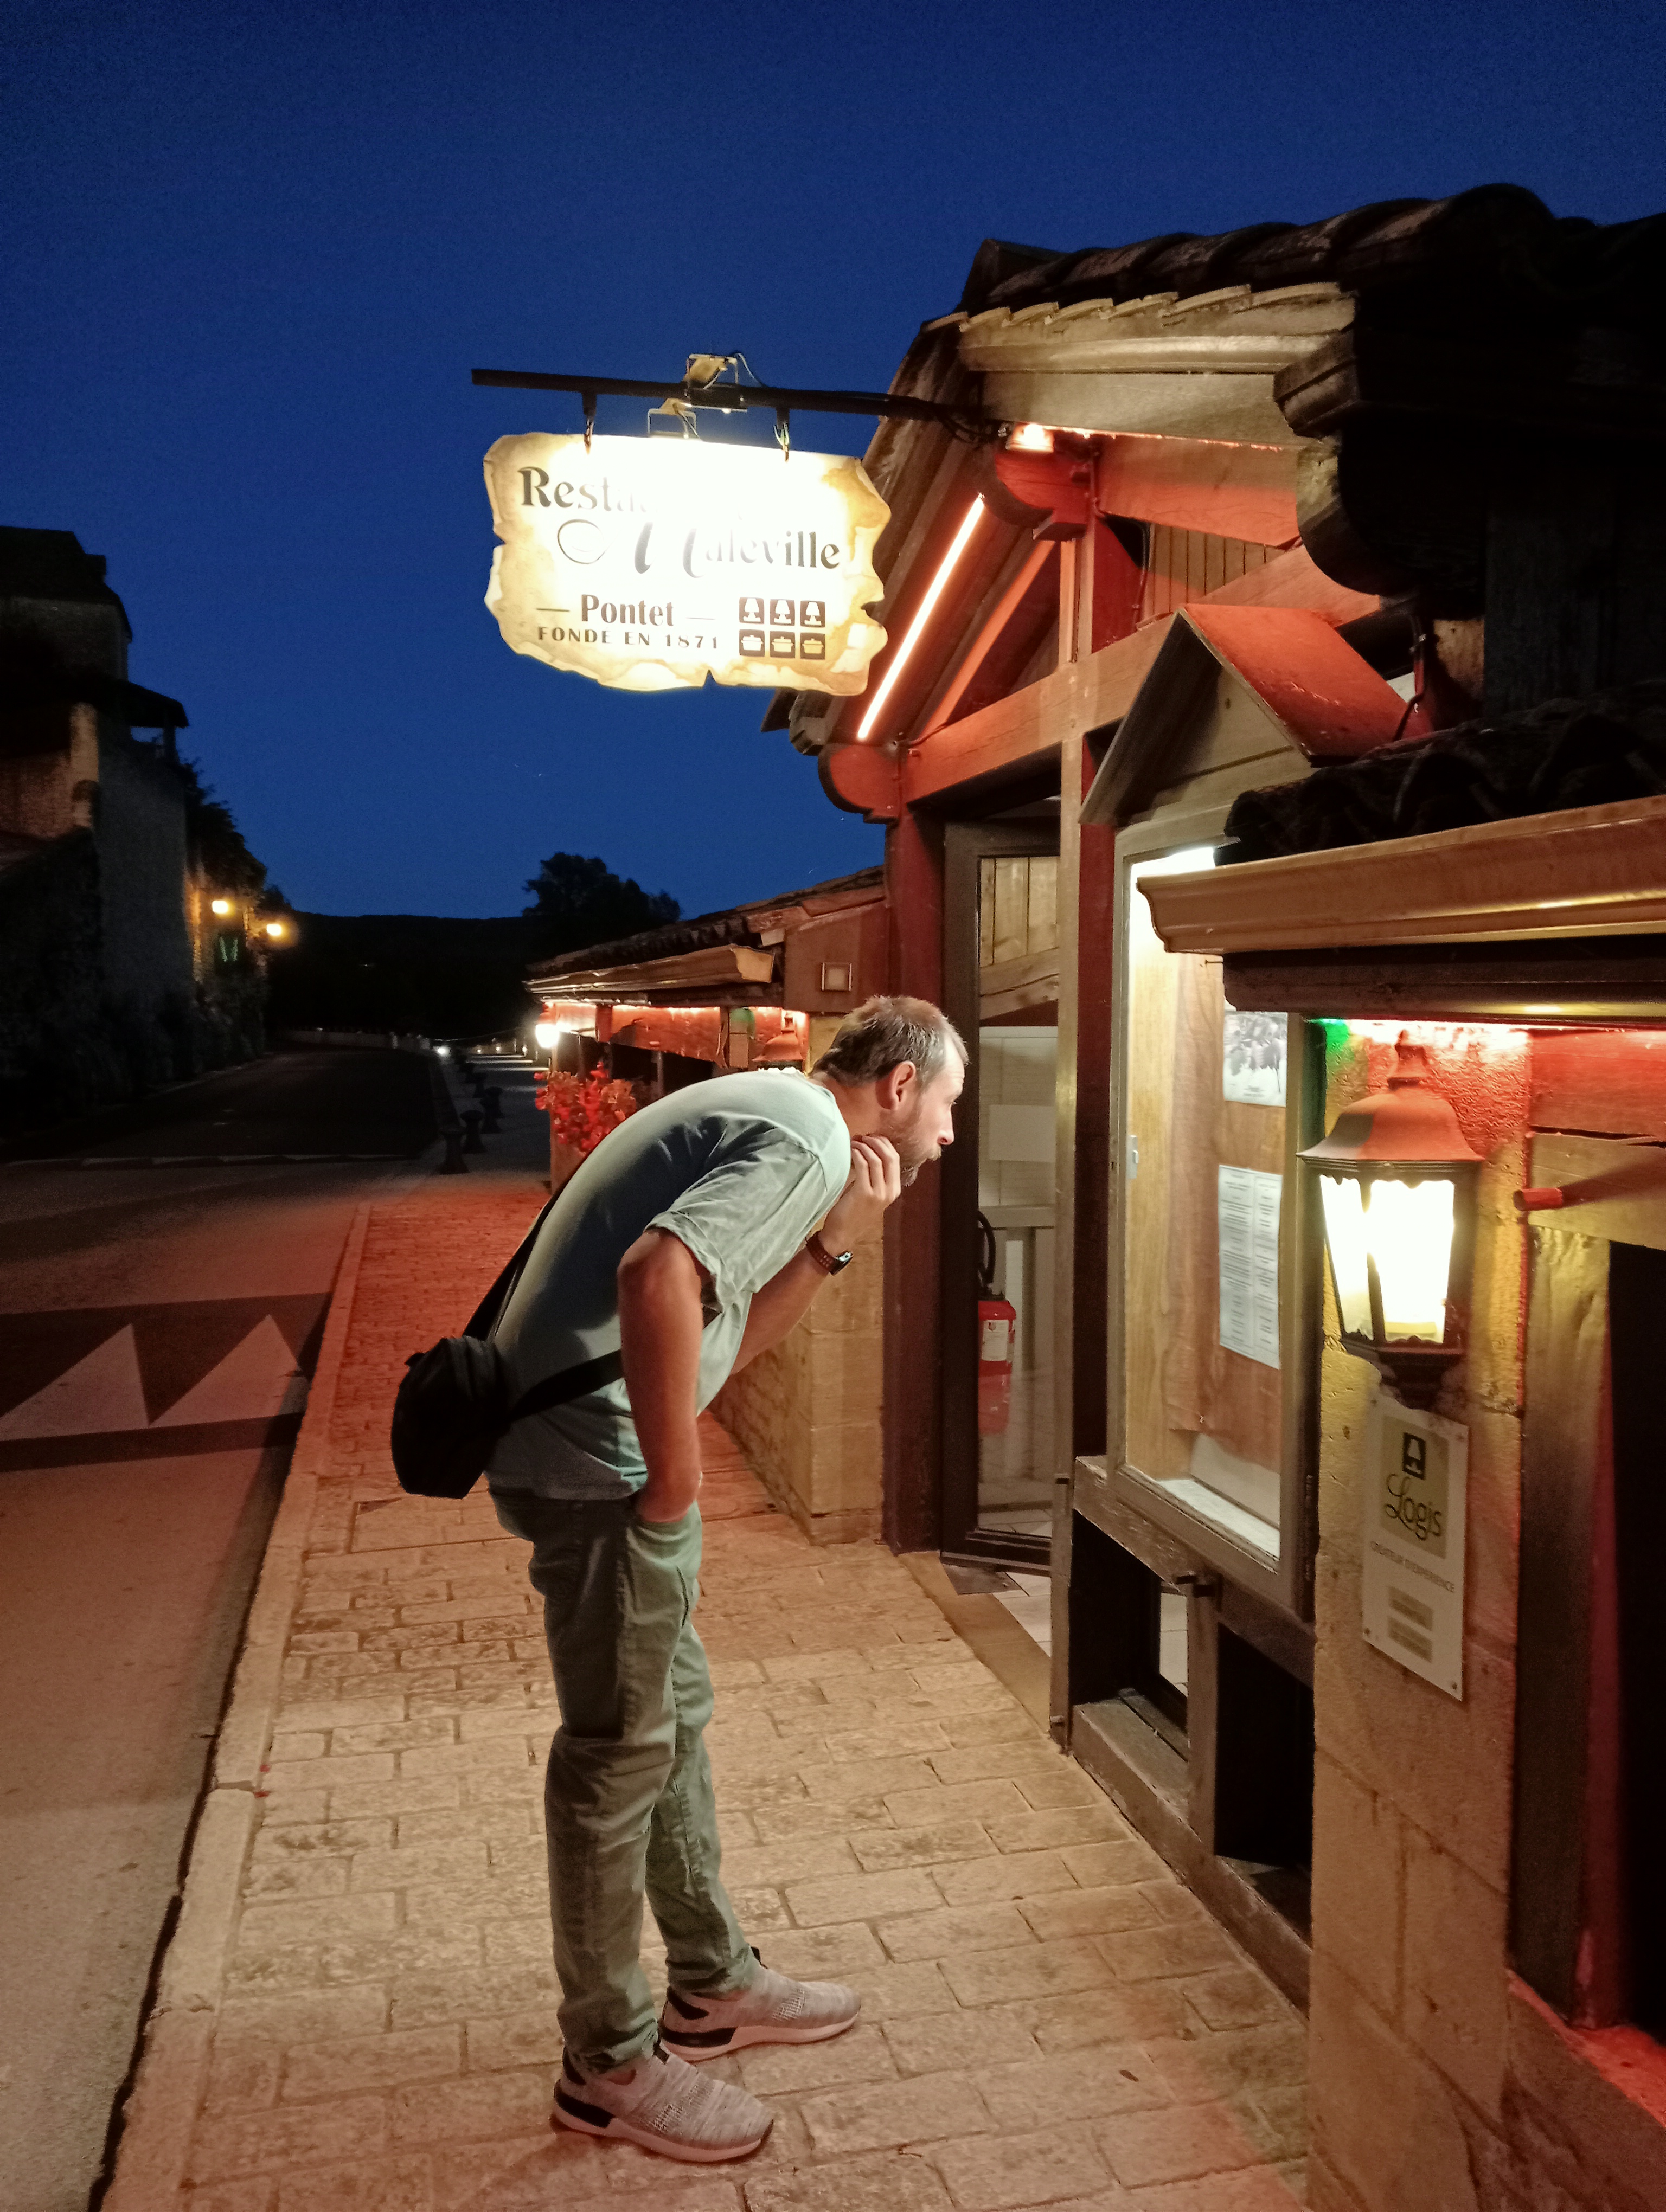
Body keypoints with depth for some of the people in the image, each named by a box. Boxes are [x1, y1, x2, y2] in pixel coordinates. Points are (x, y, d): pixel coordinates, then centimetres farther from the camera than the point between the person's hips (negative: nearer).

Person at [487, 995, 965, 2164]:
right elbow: (658, 1279, -33)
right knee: (621, 1755, 4)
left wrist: (834, 1244, 4)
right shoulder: (809, 1137, -15)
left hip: (580, 1443, 10)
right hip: (597, 1463, -10)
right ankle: (612, 2064, 23)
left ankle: (715, 1985, 38)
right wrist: (673, 1485, -22)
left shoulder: (771, 1117, 16)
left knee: (678, 1714, 20)